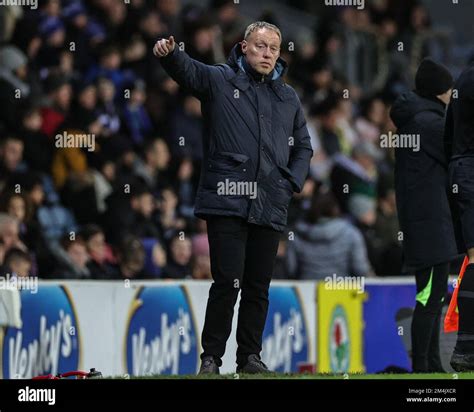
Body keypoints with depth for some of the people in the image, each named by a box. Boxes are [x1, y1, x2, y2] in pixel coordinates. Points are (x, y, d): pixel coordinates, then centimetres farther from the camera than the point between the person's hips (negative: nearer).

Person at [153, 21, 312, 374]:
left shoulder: (288, 98, 18)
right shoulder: (219, 80, 5)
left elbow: (303, 146, 25)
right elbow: (188, 69, -14)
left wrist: (293, 183, 8)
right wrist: (169, 53, -36)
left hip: (270, 208, 4)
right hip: (227, 202, -4)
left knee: (258, 287, 8)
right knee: (228, 282, -9)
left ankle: (250, 356, 17)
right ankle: (211, 358, -1)